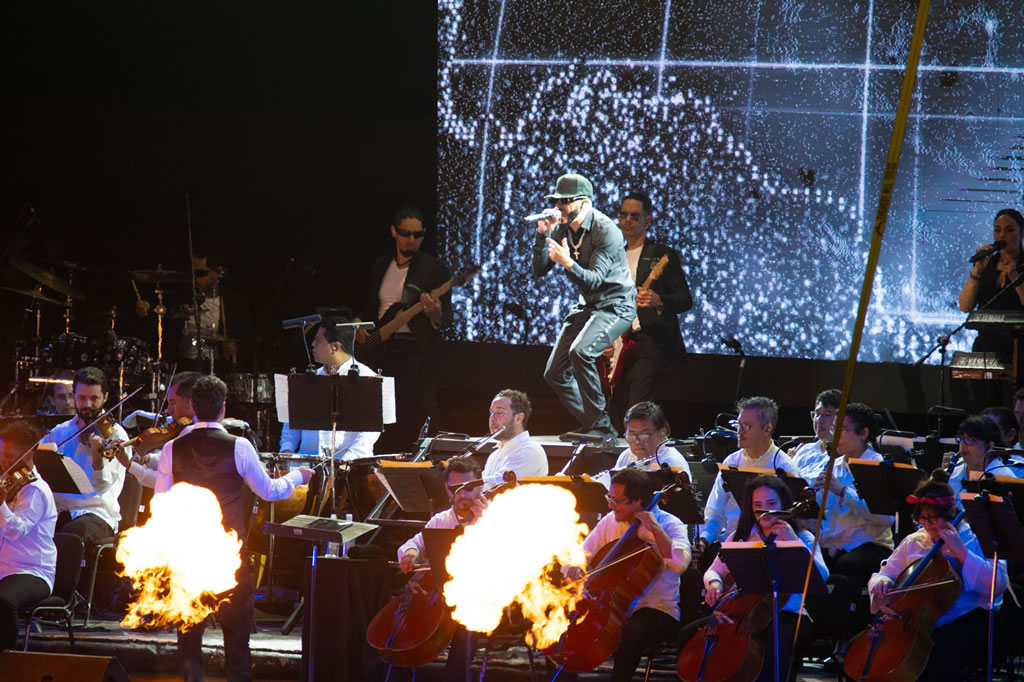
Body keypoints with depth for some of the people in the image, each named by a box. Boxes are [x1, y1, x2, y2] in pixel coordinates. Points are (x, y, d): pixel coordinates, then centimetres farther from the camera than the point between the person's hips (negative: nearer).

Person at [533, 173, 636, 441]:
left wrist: (568, 263, -43)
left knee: (580, 351, -33)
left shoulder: (606, 230, -21)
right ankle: (591, 428, 16)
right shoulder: (561, 228, 0)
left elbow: (594, 280, -25)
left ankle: (602, 426, -24)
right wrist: (542, 235, -16)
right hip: (587, 305, 8)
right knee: (554, 373, 4)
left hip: (615, 305, -8)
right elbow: (538, 270, -2)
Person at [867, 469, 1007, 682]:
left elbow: (997, 585, -12)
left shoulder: (976, 540, 2)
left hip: (965, 620, -4)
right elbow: (886, 574, 22)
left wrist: (960, 552, -18)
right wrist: (881, 583, -4)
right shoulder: (913, 542, 16)